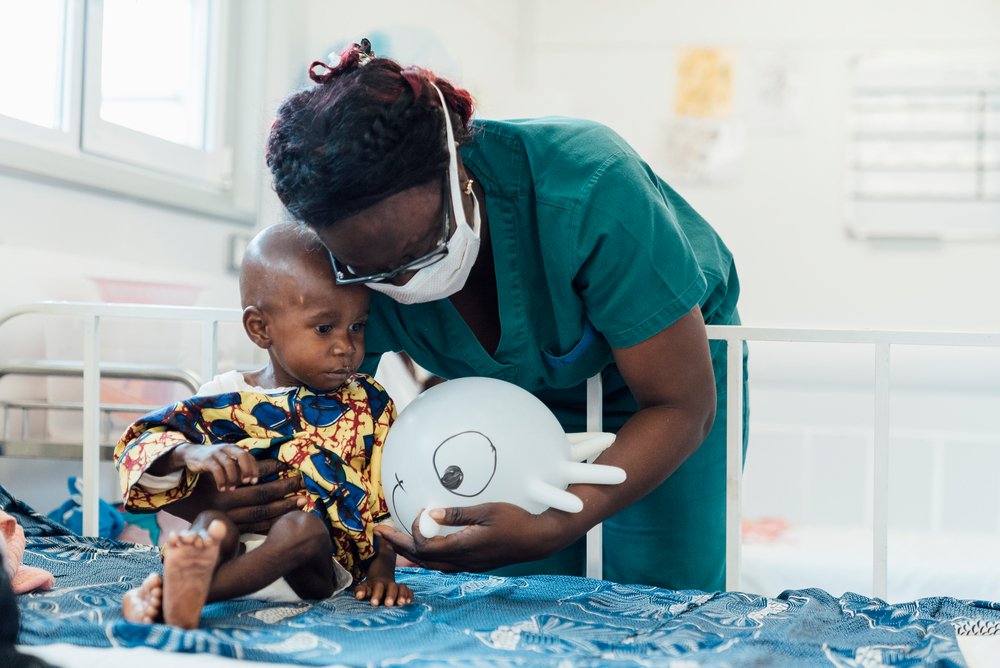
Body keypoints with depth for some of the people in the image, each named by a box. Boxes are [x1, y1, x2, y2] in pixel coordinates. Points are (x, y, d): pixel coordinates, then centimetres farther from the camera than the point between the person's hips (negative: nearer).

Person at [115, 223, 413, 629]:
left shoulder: (369, 404, 10)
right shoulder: (225, 398, 7)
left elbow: (382, 500, 11)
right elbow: (139, 444, 3)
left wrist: (381, 573, -1)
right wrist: (189, 453, -19)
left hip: (317, 566, -1)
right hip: (234, 548, 1)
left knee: (302, 526, -32)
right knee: (213, 523, -29)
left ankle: (187, 590, -47)